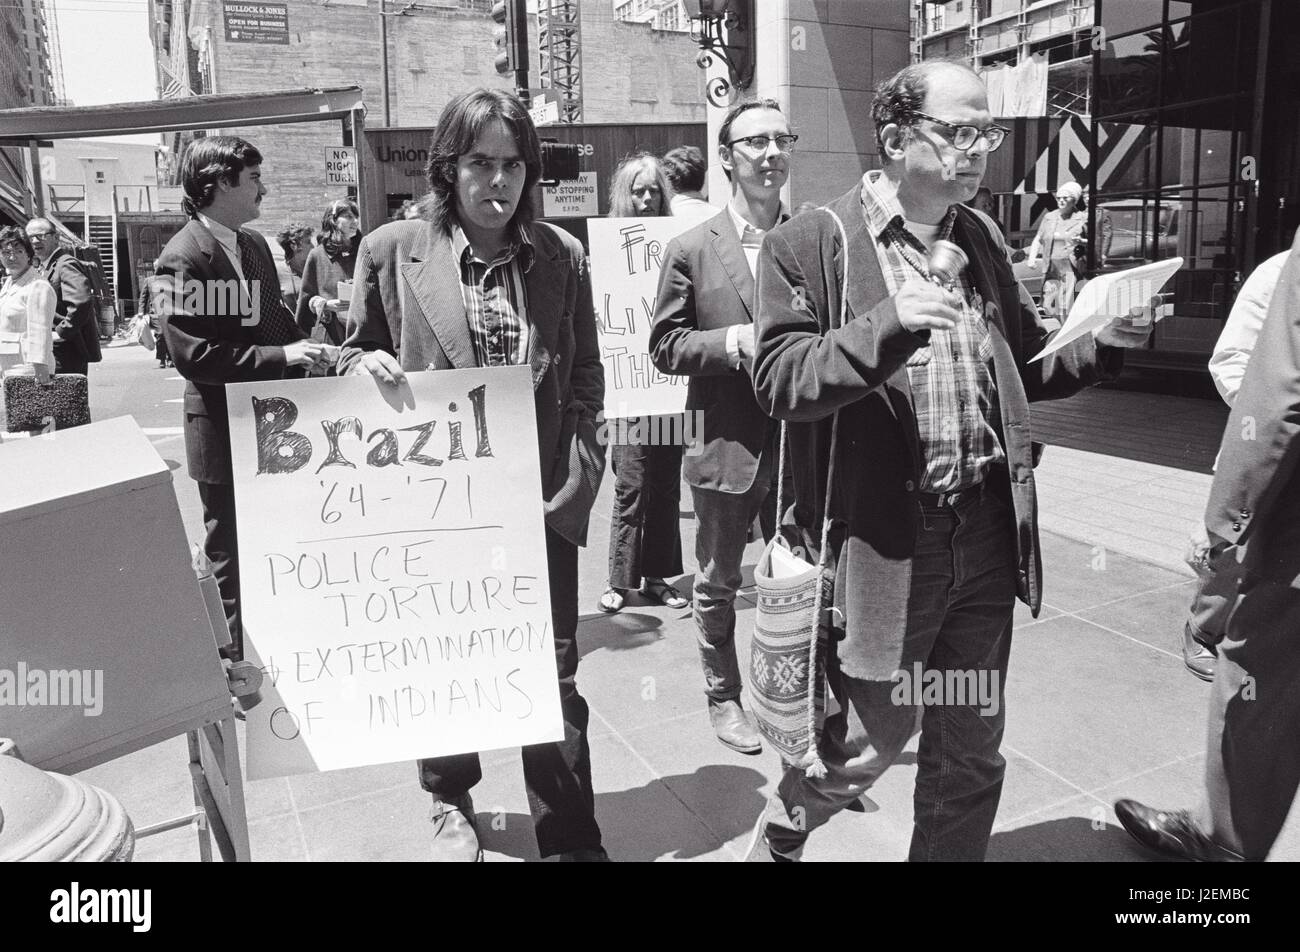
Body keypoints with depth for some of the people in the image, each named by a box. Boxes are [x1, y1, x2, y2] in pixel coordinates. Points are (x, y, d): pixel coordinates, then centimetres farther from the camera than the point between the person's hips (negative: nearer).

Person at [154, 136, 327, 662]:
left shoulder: (254, 244, 10)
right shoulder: (181, 259, -15)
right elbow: (194, 356, -21)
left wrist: (302, 348, 2)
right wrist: (281, 356, -23)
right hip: (226, 432, -7)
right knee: (232, 556, 8)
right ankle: (239, 655, 23)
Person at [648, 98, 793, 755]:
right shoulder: (691, 250, -2)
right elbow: (664, 346, -2)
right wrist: (733, 341, -17)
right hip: (727, 445, -2)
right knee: (718, 584, 13)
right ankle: (723, 696, 34)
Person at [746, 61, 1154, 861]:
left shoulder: (983, 239, 12)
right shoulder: (813, 242, -7)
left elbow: (1025, 367, 20)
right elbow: (778, 381, -15)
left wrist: (1105, 342, 2)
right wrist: (887, 325, -28)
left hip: (985, 533, 6)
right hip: (882, 539, -5)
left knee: (973, 750, 16)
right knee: (869, 741, 11)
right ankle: (778, 837, 41)